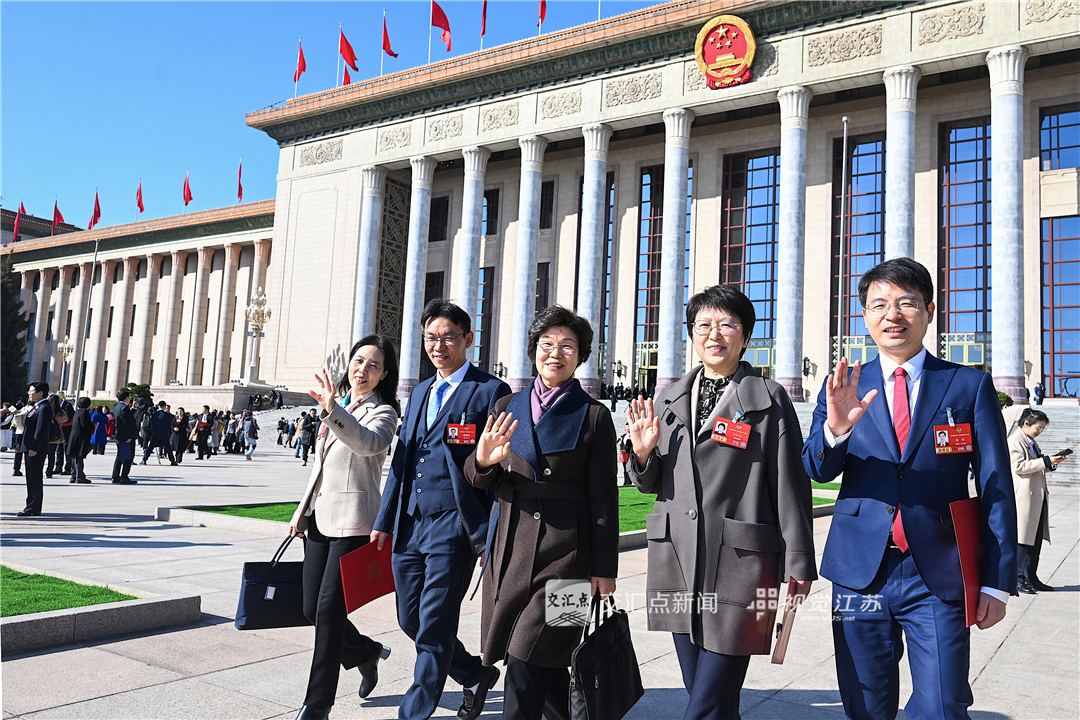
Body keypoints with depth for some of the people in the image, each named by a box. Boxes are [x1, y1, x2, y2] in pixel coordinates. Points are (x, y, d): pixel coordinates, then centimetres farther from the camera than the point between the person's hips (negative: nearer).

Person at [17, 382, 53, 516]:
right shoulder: (35, 407, 18)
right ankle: (33, 507, 19)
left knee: (35, 478, -6)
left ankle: (33, 508, -3)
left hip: (36, 449, -10)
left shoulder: (45, 408, -14)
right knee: (32, 478, 13)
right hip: (30, 448, 10)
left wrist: (34, 448, -23)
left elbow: (41, 430, -20)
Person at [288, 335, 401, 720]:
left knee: (329, 609, -6)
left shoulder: (382, 412, -5)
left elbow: (369, 443, -29)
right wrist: (302, 511, 21)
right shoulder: (338, 407, 17)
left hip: (352, 522, -7)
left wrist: (333, 411, -42)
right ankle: (368, 652, 34)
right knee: (312, 609, 10)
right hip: (320, 518, 7)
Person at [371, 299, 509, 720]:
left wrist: (491, 539, -13)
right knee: (410, 619, 14)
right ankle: (476, 675, 36)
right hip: (410, 524, 8)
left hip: (453, 525, -7)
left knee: (433, 629, -3)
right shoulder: (420, 392, 17)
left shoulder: (491, 392, -5)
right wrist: (385, 521, 15)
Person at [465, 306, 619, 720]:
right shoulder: (506, 408, 11)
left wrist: (604, 568, -4)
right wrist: (483, 461, -13)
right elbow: (479, 480, 10)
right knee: (545, 669, 14)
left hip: (564, 550, -4)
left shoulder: (594, 416, 0)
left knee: (526, 667, -7)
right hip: (510, 546, 4)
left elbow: (604, 498, -1)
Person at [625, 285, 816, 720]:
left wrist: (799, 565, -2)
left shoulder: (769, 399, -2)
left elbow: (790, 485, -2)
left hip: (738, 566, -5)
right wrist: (643, 453, -5)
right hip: (678, 562, 5)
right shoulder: (668, 399, 11)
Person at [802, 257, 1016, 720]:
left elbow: (996, 489, 2)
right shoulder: (844, 389, 6)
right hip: (861, 574, 2)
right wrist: (835, 429, -26)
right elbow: (816, 470, -5)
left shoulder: (971, 387, 3)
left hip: (939, 580, -1)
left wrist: (997, 582, -3)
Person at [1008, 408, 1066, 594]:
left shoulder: (1032, 443, 20)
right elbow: (1019, 466, -18)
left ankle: (1031, 578, 15)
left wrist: (1053, 462, 9)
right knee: (1022, 539, -5)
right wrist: (1045, 461, -18)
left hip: (1037, 496, 9)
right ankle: (1019, 579, 1)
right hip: (1024, 497, -9)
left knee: (1036, 539, 9)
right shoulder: (1014, 441, -8)